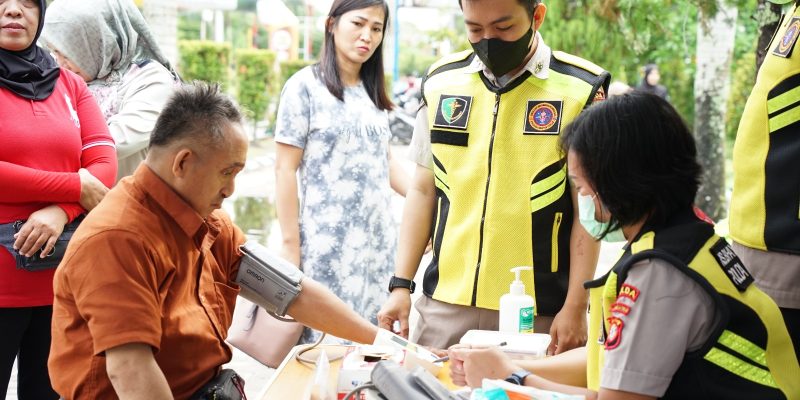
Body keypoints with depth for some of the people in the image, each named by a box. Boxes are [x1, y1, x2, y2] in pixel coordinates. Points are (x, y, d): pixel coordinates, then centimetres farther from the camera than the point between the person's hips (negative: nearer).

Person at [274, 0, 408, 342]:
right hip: (327, 244, -6)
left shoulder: (373, 92, 14)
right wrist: (290, 247, -10)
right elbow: (285, 169, -6)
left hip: (378, 242, 6)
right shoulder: (305, 86, -4)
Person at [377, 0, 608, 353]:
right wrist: (401, 285, 6)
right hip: (443, 305, 4)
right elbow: (423, 191, 11)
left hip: (536, 314, -3)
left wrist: (575, 307, -7)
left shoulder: (581, 89, -6)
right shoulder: (441, 82, 6)